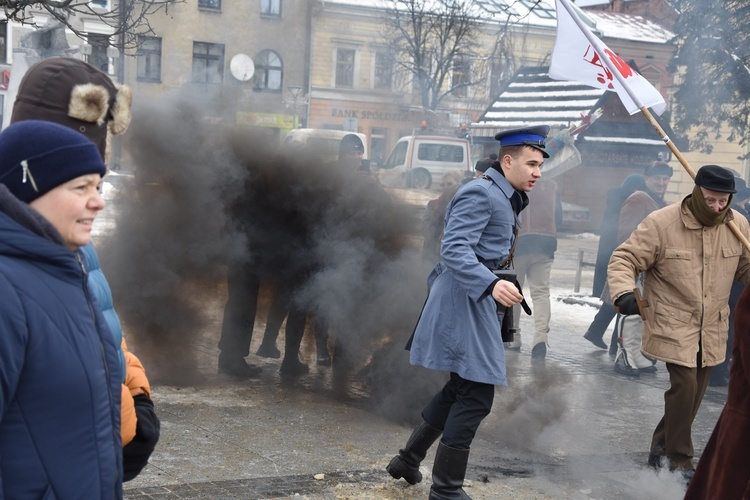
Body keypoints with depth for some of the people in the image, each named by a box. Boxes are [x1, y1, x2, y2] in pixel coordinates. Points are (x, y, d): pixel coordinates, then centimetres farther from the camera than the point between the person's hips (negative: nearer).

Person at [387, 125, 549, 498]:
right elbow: (454, 250, -27)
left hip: (479, 303, 11)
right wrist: (491, 284, -38)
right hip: (465, 303, -11)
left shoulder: (505, 198, 17)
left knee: (461, 389, 17)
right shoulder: (480, 193, -15)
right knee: (476, 395, -8)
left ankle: (408, 460, 29)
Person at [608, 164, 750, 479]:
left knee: (695, 392, 12)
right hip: (673, 325, -5)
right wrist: (624, 293, -29)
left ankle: (662, 447, 32)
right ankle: (680, 460, 6)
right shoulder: (661, 223, -15)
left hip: (712, 329, 5)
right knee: (684, 385, -13)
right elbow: (624, 260, -12)